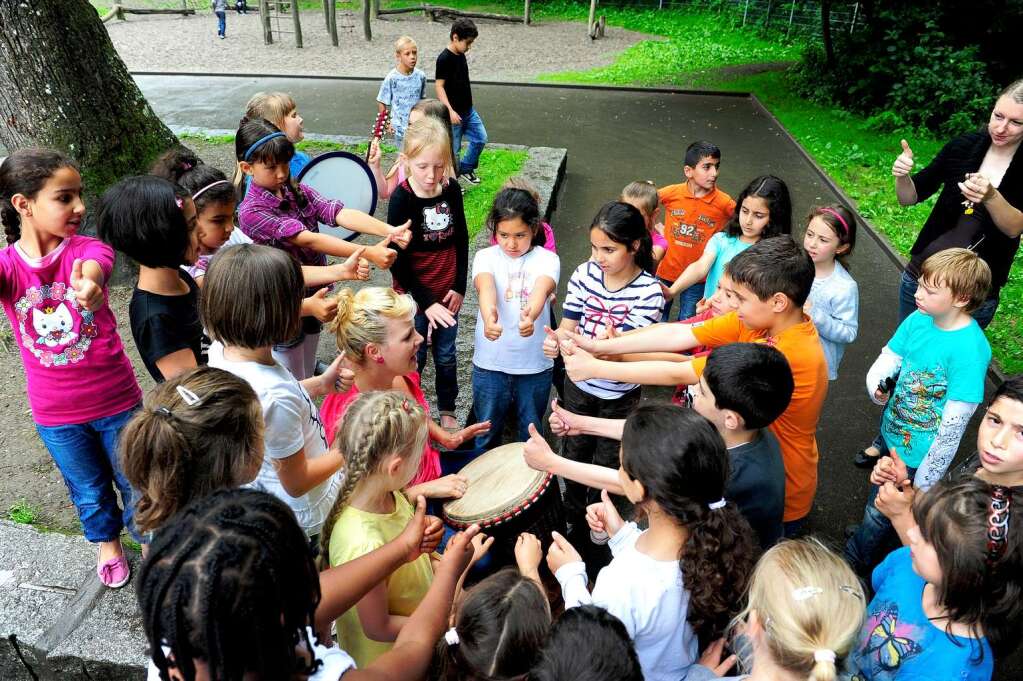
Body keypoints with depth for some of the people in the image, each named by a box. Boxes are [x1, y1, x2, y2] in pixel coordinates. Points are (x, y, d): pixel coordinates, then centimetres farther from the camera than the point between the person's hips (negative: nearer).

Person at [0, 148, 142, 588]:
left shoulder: (89, 249, -17)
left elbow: (93, 269, -41)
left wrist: (89, 284, -66)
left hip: (116, 400, -2)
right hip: (55, 415, 2)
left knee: (135, 481, 17)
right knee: (88, 490, 24)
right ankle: (106, 542, 52)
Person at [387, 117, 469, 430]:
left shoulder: (451, 189, -6)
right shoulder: (402, 198, -17)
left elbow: (461, 239, 5)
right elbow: (397, 259, -16)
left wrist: (459, 286, 0)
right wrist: (426, 302, -16)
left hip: (448, 292, 4)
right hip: (414, 295, -3)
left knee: (446, 355, 18)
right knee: (414, 358, 10)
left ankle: (447, 410, 39)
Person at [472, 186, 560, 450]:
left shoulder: (547, 259, -6)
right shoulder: (486, 257, -5)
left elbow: (542, 289, -28)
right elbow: (485, 287, -27)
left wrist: (530, 315, -52)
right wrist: (488, 316, -51)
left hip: (535, 365, 0)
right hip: (490, 363, 0)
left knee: (532, 434, 18)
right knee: (487, 433, 18)